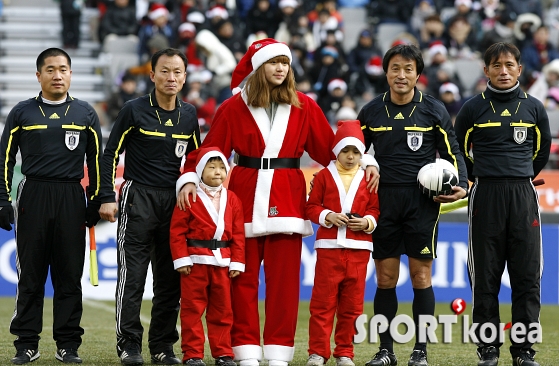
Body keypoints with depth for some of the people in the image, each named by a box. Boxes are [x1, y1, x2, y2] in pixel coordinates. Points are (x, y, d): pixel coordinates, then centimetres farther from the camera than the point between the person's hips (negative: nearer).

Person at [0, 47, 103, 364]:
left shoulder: (86, 114, 9)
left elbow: (96, 161, 12)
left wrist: (95, 204, 6)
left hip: (72, 201, 0)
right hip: (32, 198, 0)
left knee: (69, 275, 1)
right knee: (30, 275, 1)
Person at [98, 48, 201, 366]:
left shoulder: (189, 115, 8)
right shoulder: (135, 110, -4)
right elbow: (111, 155, -1)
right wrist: (107, 198, -8)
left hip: (175, 202, 4)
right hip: (138, 199, -4)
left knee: (171, 280, 5)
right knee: (132, 276, -6)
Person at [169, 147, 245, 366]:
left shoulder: (231, 200, 8)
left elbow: (238, 234, 8)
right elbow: (177, 231, -6)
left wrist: (237, 262, 2)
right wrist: (181, 259, -11)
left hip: (222, 263, 4)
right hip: (196, 262, -4)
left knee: (222, 310, 8)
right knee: (192, 309, 0)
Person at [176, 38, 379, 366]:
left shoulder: (304, 107, 8)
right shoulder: (234, 108, 4)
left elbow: (330, 148, 8)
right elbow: (210, 151, 2)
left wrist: (365, 163, -4)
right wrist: (190, 180, -13)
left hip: (287, 201, 1)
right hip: (246, 200, -1)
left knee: (284, 280, -3)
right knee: (243, 280, 0)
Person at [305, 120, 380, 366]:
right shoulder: (324, 176, 6)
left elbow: (376, 209, 9)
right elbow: (311, 207, 5)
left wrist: (367, 222, -10)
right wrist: (328, 216, -12)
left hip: (358, 248, 1)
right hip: (329, 245, -1)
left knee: (351, 304, 4)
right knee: (323, 301, -2)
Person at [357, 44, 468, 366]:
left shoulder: (433, 110, 2)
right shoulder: (372, 112, 7)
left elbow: (452, 152, 7)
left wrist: (461, 186, -8)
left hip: (422, 199, -2)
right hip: (384, 198, 2)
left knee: (421, 275, -1)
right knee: (385, 277, 2)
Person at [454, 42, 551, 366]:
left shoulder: (533, 108, 7)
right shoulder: (474, 108, 2)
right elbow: (458, 149, 14)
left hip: (523, 196, 1)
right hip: (485, 195, -1)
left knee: (527, 275, -1)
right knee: (485, 276, 0)